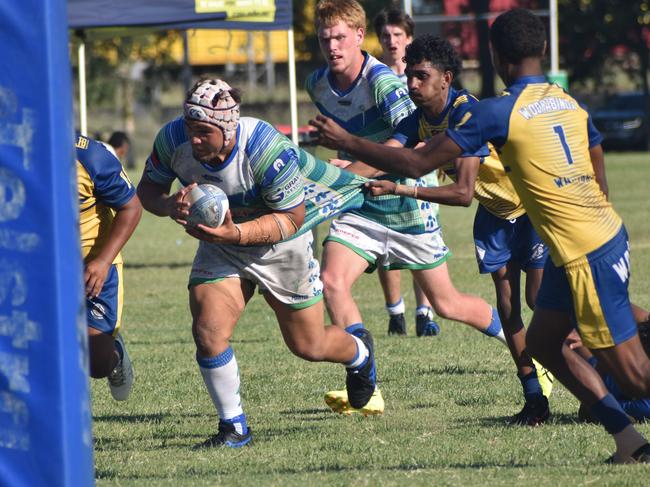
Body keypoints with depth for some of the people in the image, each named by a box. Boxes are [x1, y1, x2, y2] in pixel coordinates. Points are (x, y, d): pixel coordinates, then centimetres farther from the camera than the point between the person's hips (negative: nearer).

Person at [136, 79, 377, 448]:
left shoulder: (267, 149, -35)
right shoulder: (172, 139, -23)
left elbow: (292, 218, -24)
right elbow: (148, 188, -6)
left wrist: (237, 234, -39)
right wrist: (171, 205, -30)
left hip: (280, 247, -3)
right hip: (220, 243, 3)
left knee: (309, 346, 11)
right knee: (209, 333, -19)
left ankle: (360, 353, 48)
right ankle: (234, 427, 1)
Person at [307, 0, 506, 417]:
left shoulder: (382, 81, -22)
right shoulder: (318, 85, 0)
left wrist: (354, 168, -44)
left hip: (406, 205, -5)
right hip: (358, 207, 5)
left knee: (446, 304, 5)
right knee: (332, 281, -19)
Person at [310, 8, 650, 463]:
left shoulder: (498, 112, -13)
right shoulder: (570, 102, 9)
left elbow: (418, 163, -10)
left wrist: (345, 142, 0)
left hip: (586, 254, -8)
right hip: (605, 233, 8)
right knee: (543, 342, 17)